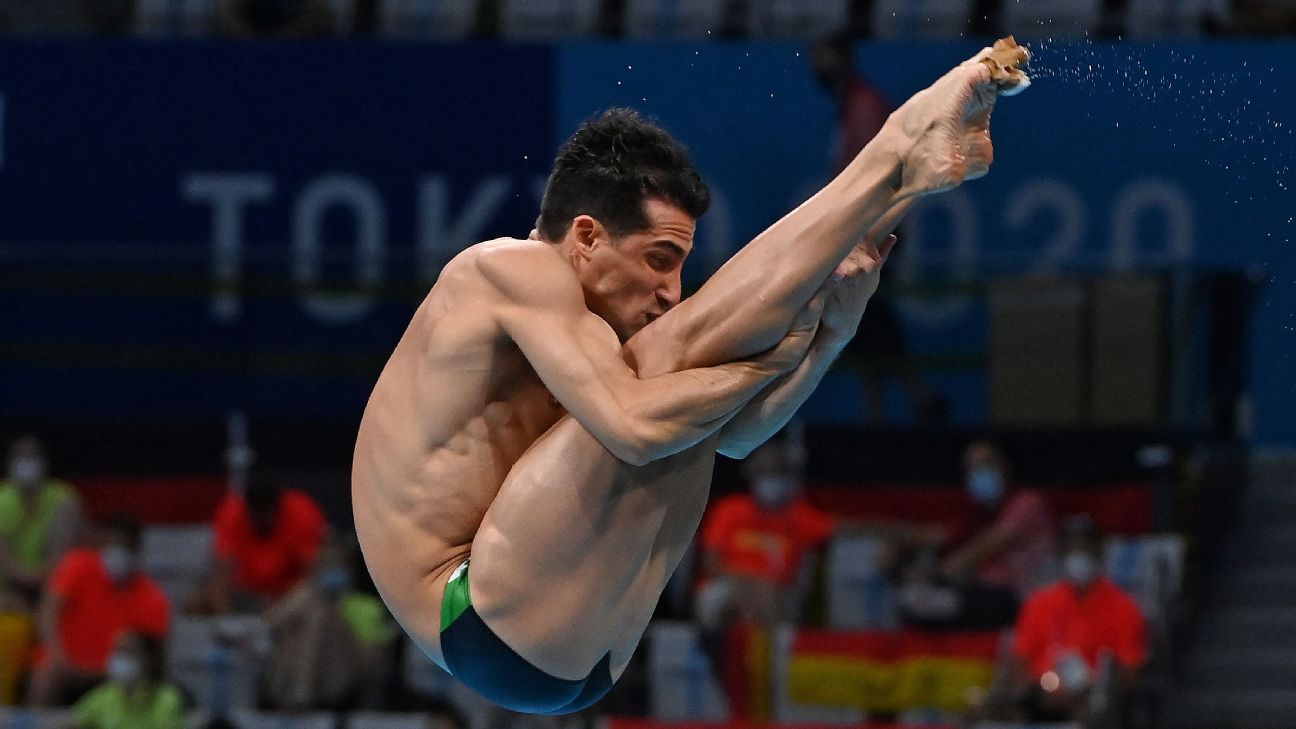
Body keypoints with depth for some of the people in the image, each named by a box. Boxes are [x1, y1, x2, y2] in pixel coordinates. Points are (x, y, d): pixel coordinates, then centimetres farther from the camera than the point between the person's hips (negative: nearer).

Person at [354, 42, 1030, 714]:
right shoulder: (509, 268, -7)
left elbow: (730, 434, 19)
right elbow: (632, 425, -22)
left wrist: (832, 326, 6)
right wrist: (769, 357, -11)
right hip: (494, 632, -9)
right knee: (672, 357, -14)